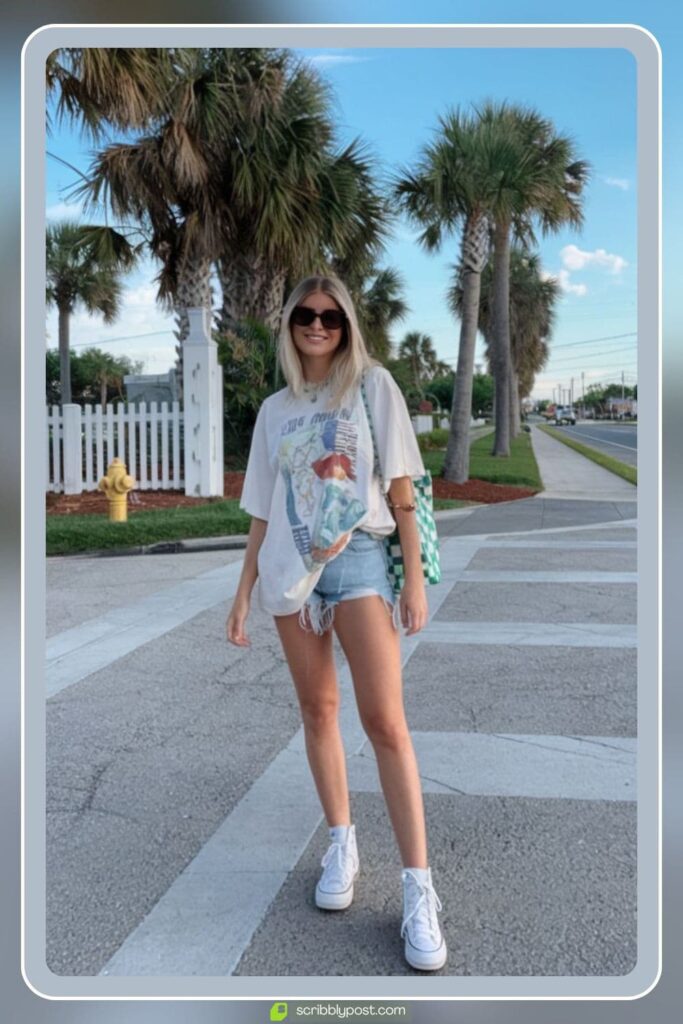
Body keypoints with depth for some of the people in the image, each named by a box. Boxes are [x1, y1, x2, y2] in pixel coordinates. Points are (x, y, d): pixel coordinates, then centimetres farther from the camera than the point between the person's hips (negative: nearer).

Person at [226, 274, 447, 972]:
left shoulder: (372, 385, 2)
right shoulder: (275, 410, 12)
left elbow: (400, 488, -1)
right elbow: (263, 512, 14)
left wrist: (414, 578, -6)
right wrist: (243, 593, 11)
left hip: (360, 559, -4)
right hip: (291, 569, 4)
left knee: (384, 719, -10)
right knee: (317, 711, 8)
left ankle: (418, 888, -5)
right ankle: (342, 844, 24)